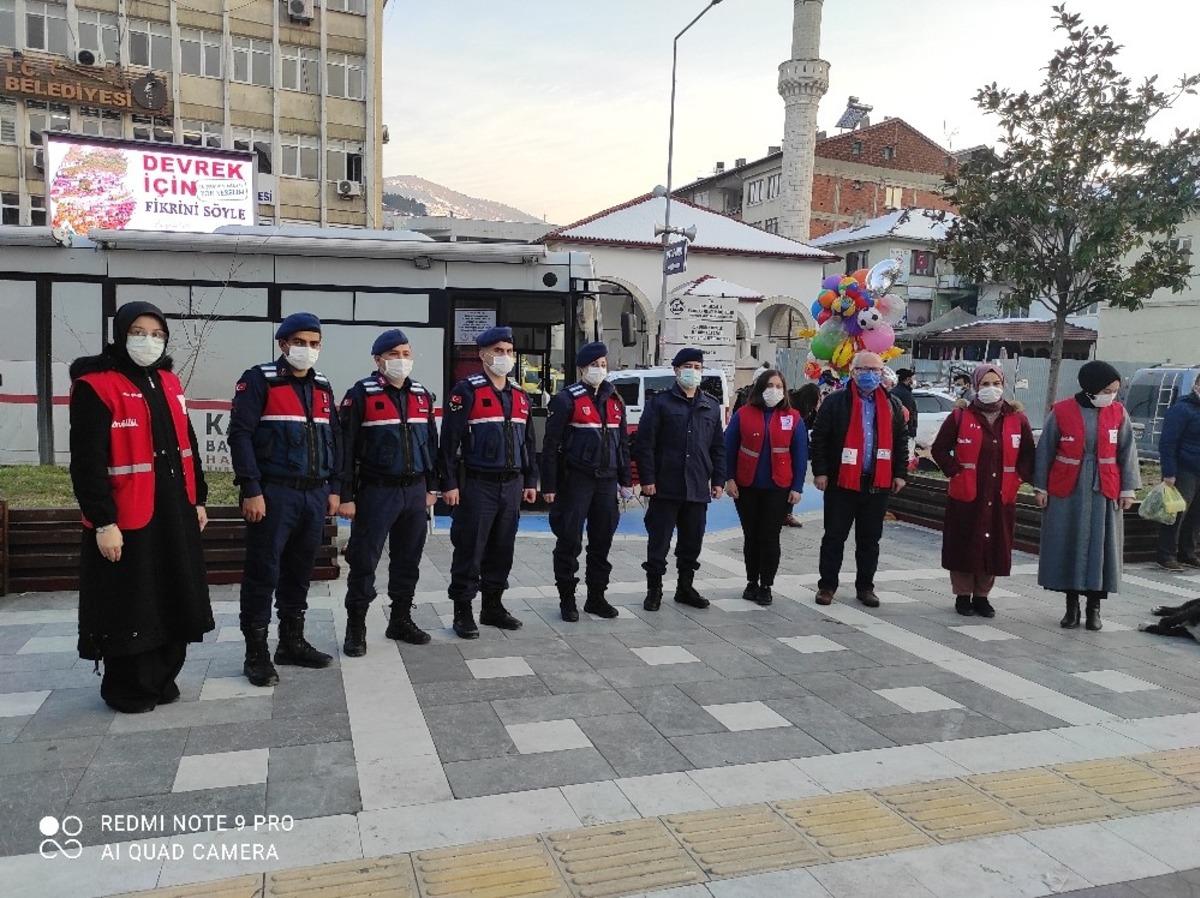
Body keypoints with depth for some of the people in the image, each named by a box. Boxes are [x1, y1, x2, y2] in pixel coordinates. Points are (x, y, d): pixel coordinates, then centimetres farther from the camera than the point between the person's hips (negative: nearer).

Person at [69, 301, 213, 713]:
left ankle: (162, 679, 31)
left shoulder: (168, 383, 12)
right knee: (129, 607, 4)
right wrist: (103, 522, -19)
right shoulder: (95, 386, -11)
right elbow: (87, 462, -16)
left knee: (175, 601, 14)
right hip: (126, 520, -7)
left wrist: (198, 498, 17)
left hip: (175, 515, 7)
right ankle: (126, 689, 22)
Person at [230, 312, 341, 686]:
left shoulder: (322, 386, 14)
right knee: (263, 573, -1)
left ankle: (292, 642, 26)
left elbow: (334, 439, 18)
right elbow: (240, 435, -12)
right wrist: (251, 490, -17)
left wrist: (333, 488, 12)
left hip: (315, 494, 6)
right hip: (273, 493, -6)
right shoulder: (259, 380, -6)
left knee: (300, 571, 14)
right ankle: (256, 652, 8)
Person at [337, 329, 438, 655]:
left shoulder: (422, 395, 11)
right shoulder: (361, 394, -7)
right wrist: (346, 495, -11)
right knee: (364, 561, 0)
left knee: (408, 560, 12)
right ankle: (356, 628, 13)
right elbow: (346, 447, -9)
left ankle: (401, 621, 26)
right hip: (376, 491, -5)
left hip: (415, 491, 5)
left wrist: (432, 487, 15)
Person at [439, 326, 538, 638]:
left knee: (502, 549, 12)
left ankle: (493, 606, 25)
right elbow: (449, 441, -10)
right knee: (470, 550, -1)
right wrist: (449, 483, -14)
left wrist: (530, 481, 16)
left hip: (512, 485, 6)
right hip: (478, 485, -6)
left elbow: (528, 441, 19)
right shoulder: (467, 391, -7)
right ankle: (463, 613, 10)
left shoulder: (520, 395, 13)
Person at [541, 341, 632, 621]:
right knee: (570, 540, 0)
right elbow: (551, 443, -9)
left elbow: (623, 442, 18)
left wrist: (626, 479, 13)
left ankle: (596, 596, 23)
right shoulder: (567, 399, -7)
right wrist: (549, 485, -13)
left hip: (606, 480, 6)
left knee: (602, 540, 11)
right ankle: (567, 599, 11)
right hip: (575, 480, -6)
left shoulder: (615, 400, 12)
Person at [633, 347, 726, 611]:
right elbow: (644, 443, -5)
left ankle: (685, 587, 26)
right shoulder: (660, 403, -1)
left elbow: (718, 447, 16)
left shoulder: (712, 406, 14)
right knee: (659, 541, 2)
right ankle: (654, 590, 14)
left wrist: (718, 480, 8)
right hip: (665, 487, -4)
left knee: (692, 542, 11)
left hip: (698, 489, 4)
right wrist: (647, 479, -11)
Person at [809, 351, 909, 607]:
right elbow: (819, 439, -5)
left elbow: (901, 441, 12)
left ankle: (865, 586, 23)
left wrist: (900, 474, 6)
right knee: (834, 537, 5)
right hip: (841, 482, -3)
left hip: (878, 484, 3)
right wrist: (820, 471, -10)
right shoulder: (835, 402, -4)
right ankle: (827, 585, 15)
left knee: (870, 540, 11)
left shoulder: (893, 405, 8)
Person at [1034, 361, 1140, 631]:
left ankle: (1094, 608, 17)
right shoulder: (1061, 412, -5)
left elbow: (1127, 452, 5)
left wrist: (1128, 488, 1)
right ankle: (1071, 606, 18)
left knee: (1101, 547, 4)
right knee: (1068, 547, 5)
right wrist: (1041, 487, 1)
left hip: (1104, 492, 1)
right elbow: (1045, 451, 1)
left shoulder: (1118, 412, 1)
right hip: (1067, 492, -1)